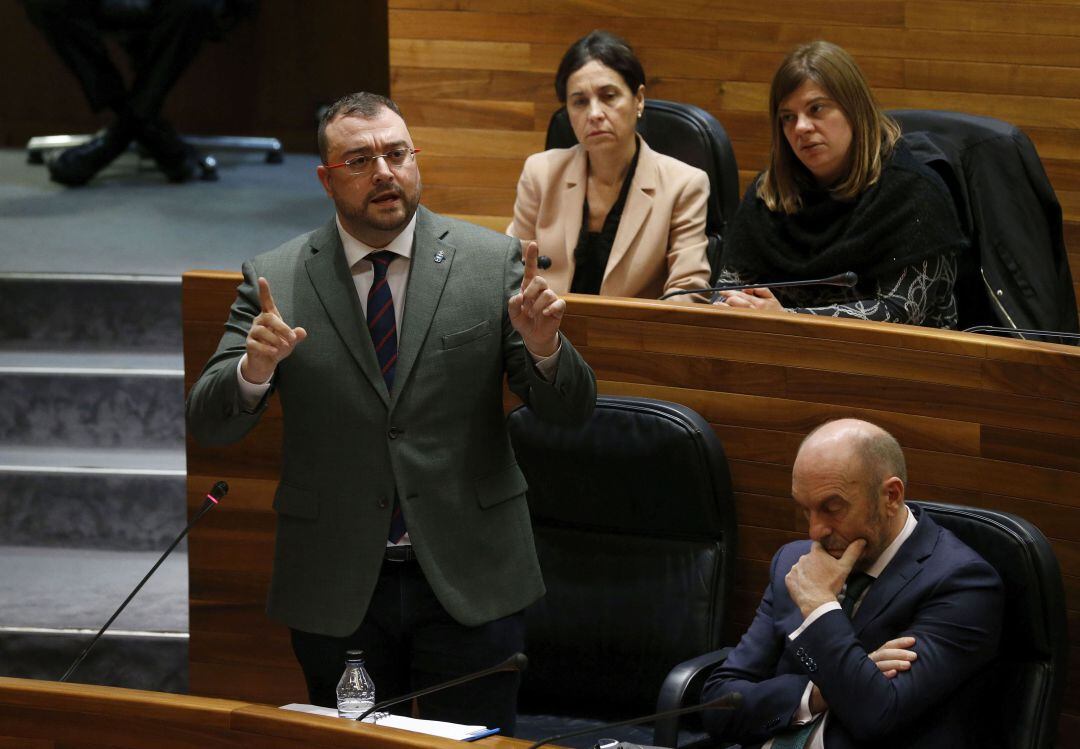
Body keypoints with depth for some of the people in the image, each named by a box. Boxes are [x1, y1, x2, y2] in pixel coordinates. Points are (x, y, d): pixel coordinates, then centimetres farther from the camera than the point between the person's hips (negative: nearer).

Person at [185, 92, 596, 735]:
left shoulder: (492, 263, 0)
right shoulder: (275, 281, -1)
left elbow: (570, 410, -1)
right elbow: (209, 424, -5)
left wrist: (543, 345, -23)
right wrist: (254, 368, -26)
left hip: (469, 584, 0)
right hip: (336, 595, 0)